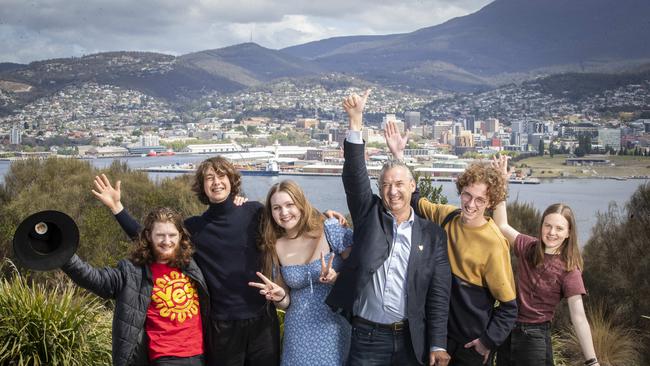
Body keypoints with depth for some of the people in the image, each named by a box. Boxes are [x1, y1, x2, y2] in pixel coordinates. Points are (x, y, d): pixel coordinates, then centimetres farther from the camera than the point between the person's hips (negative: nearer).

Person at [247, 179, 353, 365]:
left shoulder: (330, 230, -10)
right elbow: (286, 302, 8)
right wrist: (280, 297, -13)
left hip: (335, 328, -2)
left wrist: (336, 278, -24)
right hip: (299, 333, 3)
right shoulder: (275, 247, 1)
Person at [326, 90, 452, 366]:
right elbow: (355, 175, -8)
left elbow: (438, 294, 1)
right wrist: (355, 120, -17)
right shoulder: (369, 216, 5)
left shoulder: (432, 235, 4)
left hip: (412, 340, 0)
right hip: (368, 337, 0)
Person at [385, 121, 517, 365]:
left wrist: (489, 341, -12)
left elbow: (508, 306, -13)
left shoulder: (494, 244, -20)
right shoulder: (447, 216, -5)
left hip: (472, 343, -5)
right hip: (438, 332, 5)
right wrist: (399, 155, 6)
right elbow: (413, 199, 12)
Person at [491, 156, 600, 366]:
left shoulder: (569, 270, -13)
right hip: (508, 332, 5)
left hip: (535, 338, -4)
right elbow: (502, 226, 4)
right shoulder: (529, 248, -1)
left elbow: (578, 317, -17)